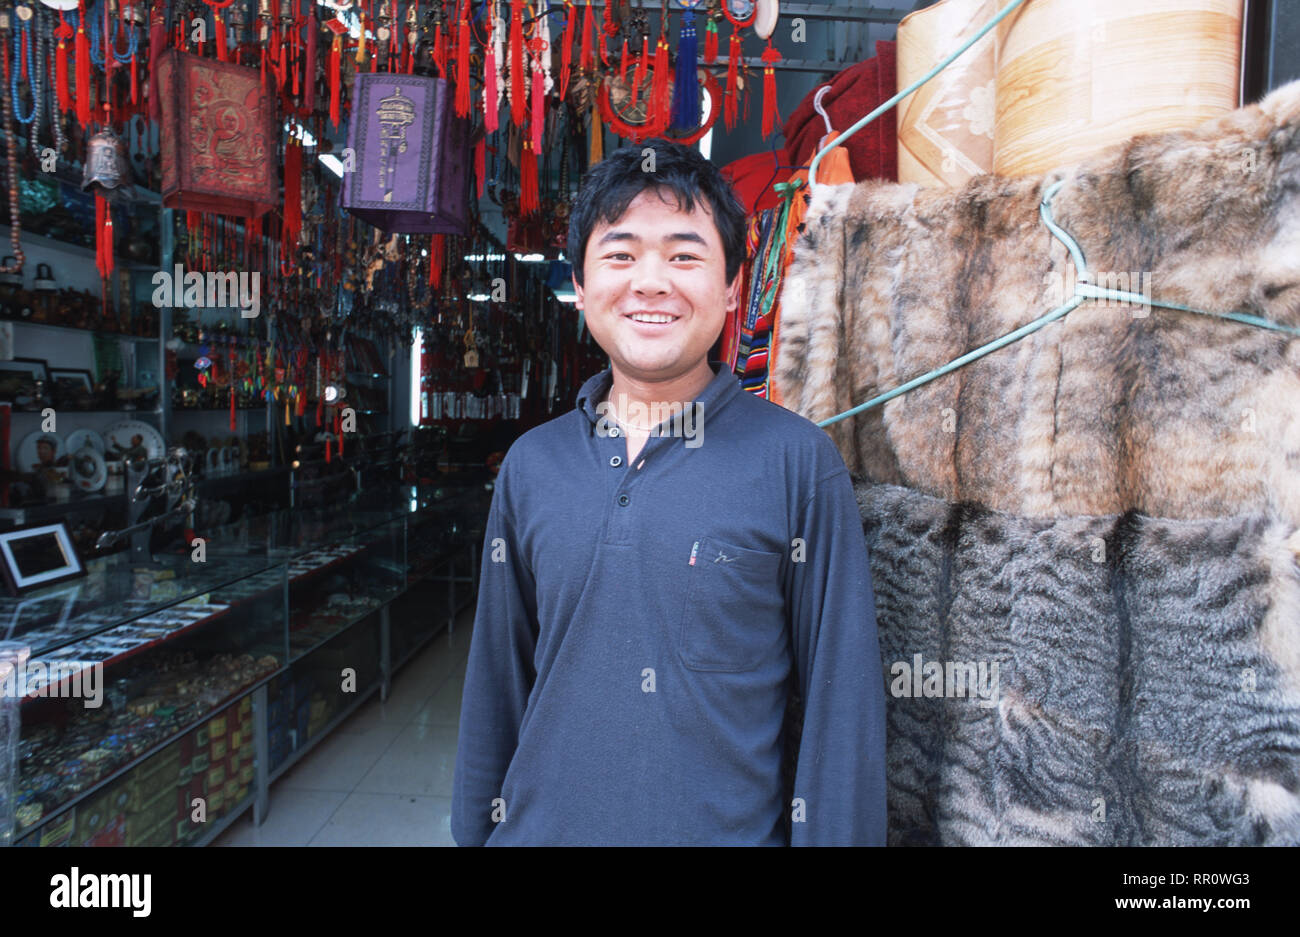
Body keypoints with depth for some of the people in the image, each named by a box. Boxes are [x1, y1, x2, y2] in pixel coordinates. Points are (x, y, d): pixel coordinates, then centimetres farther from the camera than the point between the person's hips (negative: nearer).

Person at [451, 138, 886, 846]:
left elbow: (841, 701, -9)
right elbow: (497, 683, 6)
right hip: (540, 828, 3)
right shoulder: (530, 466, -1)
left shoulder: (797, 460, -12)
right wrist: (475, 830, 8)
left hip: (731, 829, -2)